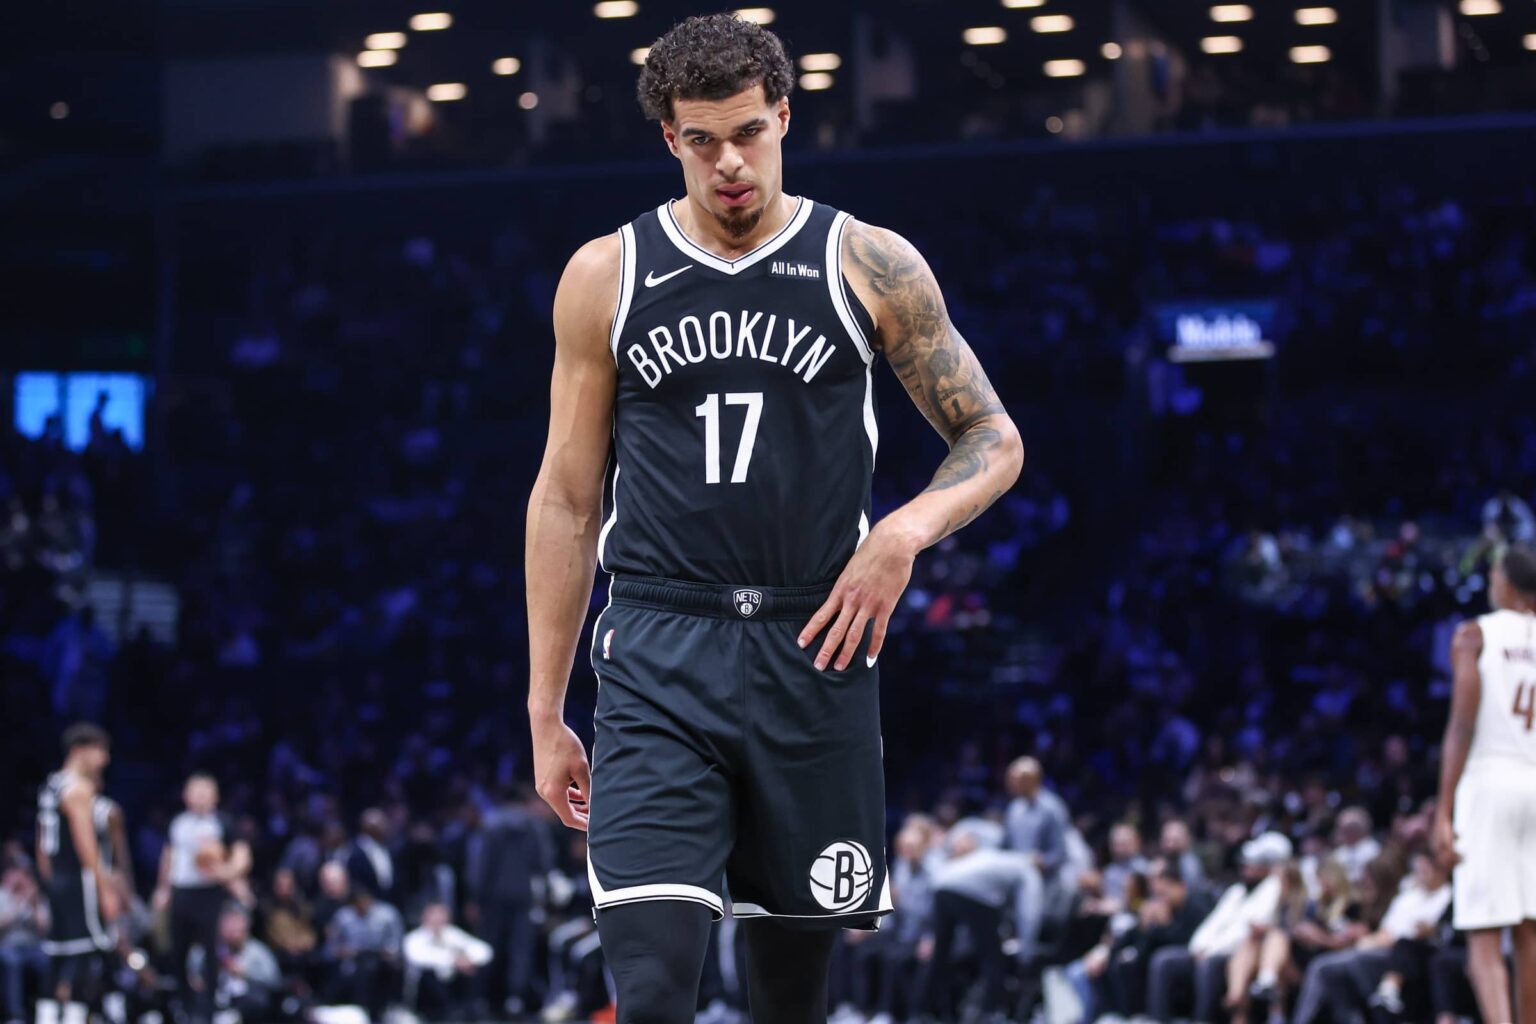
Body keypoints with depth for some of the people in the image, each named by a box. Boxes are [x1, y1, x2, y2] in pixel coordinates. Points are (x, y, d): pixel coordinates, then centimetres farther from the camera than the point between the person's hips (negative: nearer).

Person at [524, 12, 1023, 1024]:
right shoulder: (607, 276, 6)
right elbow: (567, 500, 10)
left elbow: (994, 442, 8)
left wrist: (906, 531, -13)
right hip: (658, 662, -1)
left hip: (814, 650, 1)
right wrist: (545, 712, 8)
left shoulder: (870, 266, 4)